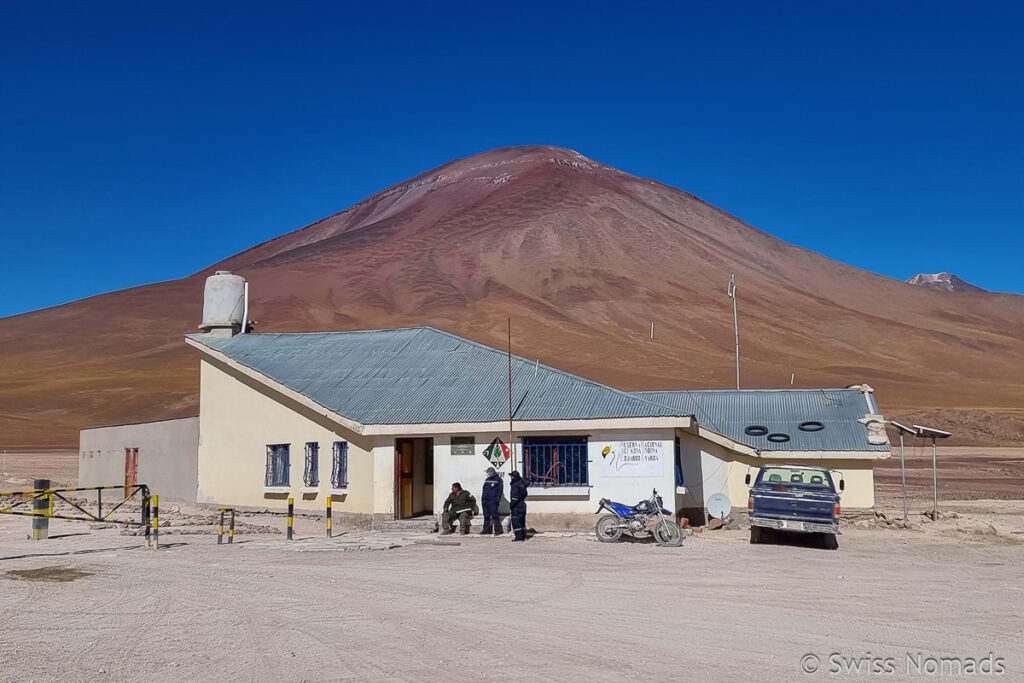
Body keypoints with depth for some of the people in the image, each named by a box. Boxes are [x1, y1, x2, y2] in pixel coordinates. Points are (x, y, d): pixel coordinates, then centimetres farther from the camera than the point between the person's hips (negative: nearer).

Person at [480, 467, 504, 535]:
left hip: (493, 500, -7)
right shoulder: (487, 480, 20)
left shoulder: (498, 479, -1)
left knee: (494, 515, -9)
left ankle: (497, 530, -6)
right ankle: (487, 529, 14)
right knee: (486, 515, 8)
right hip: (485, 500, 7)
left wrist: (497, 499, -13)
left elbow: (500, 490, -6)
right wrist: (482, 497, 14)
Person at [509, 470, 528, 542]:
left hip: (517, 506, -9)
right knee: (522, 521, 13)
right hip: (523, 504, 9)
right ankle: (523, 536, 16)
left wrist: (511, 505, -10)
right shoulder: (522, 483, 12)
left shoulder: (515, 485, -15)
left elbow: (514, 497, -19)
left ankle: (519, 536, -9)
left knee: (515, 521, -6)